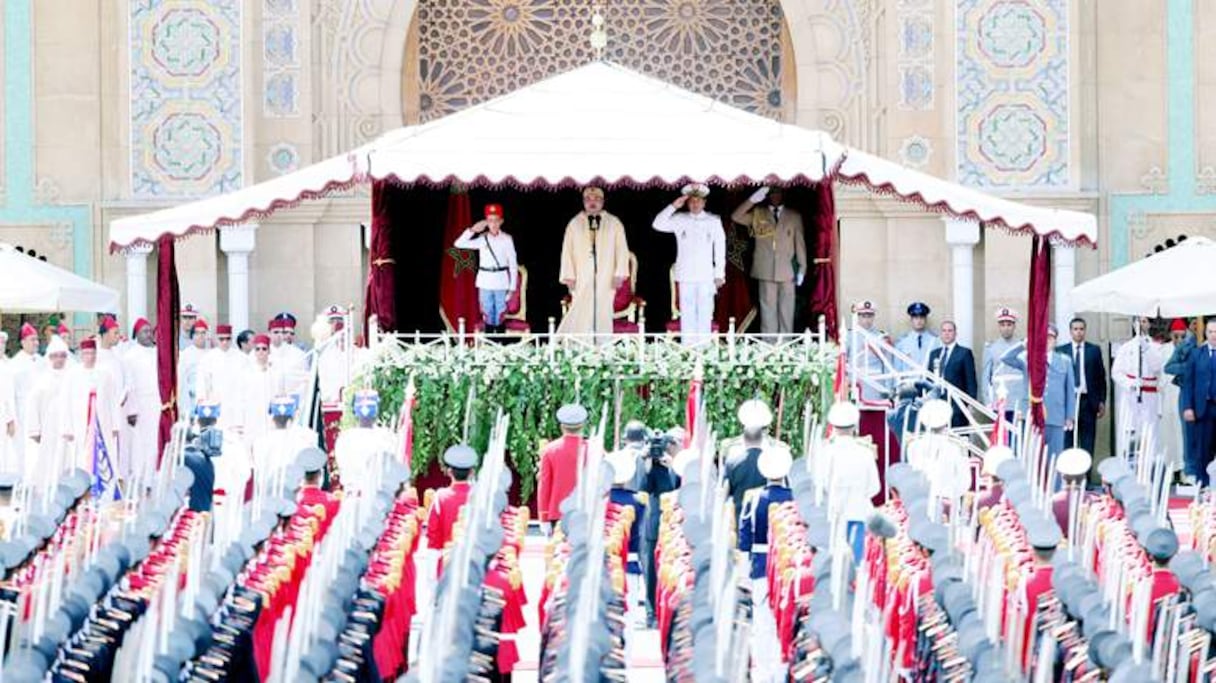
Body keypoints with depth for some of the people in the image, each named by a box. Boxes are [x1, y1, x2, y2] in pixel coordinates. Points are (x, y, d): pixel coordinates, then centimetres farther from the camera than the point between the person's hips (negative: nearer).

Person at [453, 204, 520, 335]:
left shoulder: (507, 239, -1)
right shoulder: (481, 239, 3)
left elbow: (513, 264, 1)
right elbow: (459, 244, -3)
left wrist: (512, 287, -3)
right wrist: (472, 230, -12)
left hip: (501, 282, -2)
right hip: (485, 281, 2)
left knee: (500, 317, -1)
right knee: (488, 316, 7)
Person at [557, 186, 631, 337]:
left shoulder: (614, 223, 7)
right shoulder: (574, 224, 8)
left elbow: (622, 250, 3)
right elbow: (567, 251, 4)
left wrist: (619, 274, -7)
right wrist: (569, 277, -4)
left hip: (606, 279, 1)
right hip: (582, 279, -1)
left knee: (603, 313, 1)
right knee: (580, 313, -8)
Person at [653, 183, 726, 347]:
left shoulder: (714, 221, 8)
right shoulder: (680, 220, 8)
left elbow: (720, 248, 7)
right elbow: (658, 224, -2)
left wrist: (719, 274, 2)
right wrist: (673, 206, -8)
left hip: (706, 276, -1)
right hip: (685, 275, 1)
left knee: (705, 313, -2)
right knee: (687, 314, 0)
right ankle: (686, 346, 4)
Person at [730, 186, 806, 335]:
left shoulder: (794, 216, 12)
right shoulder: (757, 214, 11)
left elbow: (800, 243, 10)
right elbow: (735, 217, -2)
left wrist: (802, 268, 4)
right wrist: (752, 200, -11)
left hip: (787, 272, 0)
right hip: (765, 271, 0)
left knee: (786, 312, 0)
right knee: (768, 312, -2)